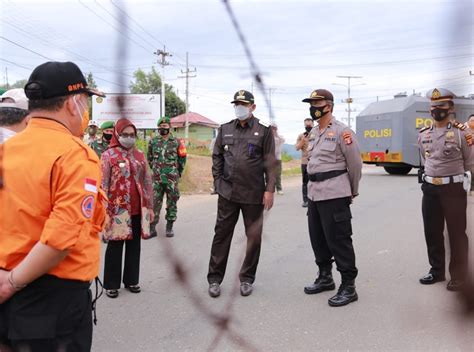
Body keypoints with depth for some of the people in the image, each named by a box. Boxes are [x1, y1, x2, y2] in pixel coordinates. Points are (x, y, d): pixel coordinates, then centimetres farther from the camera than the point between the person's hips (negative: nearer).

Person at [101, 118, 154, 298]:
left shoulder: (140, 155, 10)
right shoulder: (108, 155, -4)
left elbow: (147, 182, 12)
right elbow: (103, 185, -7)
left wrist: (150, 206, 9)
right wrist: (103, 210, -11)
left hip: (138, 209, 5)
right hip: (117, 210, -4)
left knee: (134, 245, 12)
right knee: (115, 247, 5)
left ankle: (131, 280, 25)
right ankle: (111, 284, 15)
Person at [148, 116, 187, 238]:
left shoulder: (176, 142, 1)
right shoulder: (153, 142, 6)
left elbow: (182, 159, 9)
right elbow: (150, 158, 18)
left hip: (172, 178, -1)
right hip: (157, 178, 1)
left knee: (172, 203, 4)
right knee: (154, 202, -1)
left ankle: (169, 227, 14)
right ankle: (152, 227, 4)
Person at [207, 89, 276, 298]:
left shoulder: (264, 131, 1)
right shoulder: (225, 130, 9)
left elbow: (270, 163, -1)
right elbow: (217, 158, 12)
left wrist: (269, 189, -7)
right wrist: (218, 182, 4)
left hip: (254, 194, -1)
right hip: (227, 193, 2)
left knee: (254, 237, 6)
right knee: (221, 234, 4)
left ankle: (247, 279, 21)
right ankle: (215, 279, 13)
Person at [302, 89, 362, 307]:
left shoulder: (342, 132, -10)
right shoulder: (313, 133, 15)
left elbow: (355, 164, -5)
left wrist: (353, 191, 4)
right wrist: (314, 187, 20)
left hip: (334, 195, -8)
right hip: (314, 193, 8)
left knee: (338, 240, -5)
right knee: (317, 238, 15)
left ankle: (348, 287, 4)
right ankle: (325, 277, 31)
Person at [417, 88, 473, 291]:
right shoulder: (423, 134, 7)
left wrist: (450, 171, 5)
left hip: (453, 189, -5)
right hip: (429, 189, 5)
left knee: (456, 234, 3)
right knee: (432, 232, 12)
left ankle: (458, 276, 14)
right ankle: (437, 270, 27)